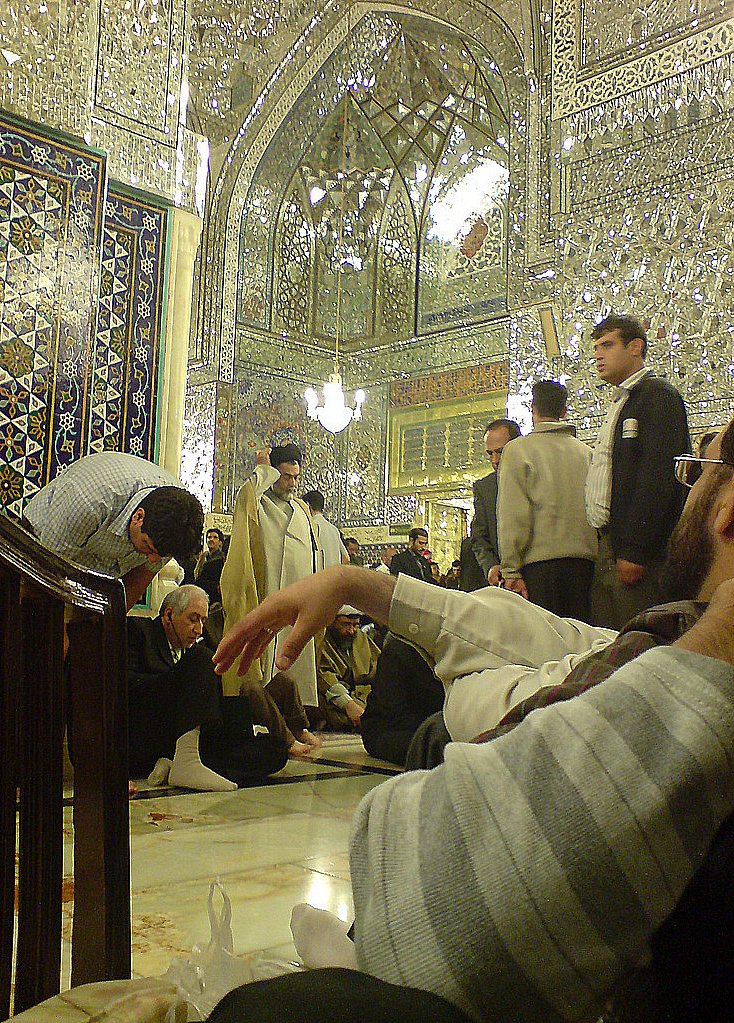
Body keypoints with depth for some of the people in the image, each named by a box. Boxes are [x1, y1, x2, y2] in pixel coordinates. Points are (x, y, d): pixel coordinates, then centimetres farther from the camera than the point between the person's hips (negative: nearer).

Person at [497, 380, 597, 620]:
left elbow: (513, 515, -6)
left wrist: (511, 569, -6)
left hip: (539, 558, -4)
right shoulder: (587, 452, 13)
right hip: (585, 559, 4)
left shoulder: (517, 450, 1)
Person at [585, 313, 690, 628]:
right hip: (609, 548, 9)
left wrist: (634, 551, -21)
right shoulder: (620, 404, 24)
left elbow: (658, 476, -17)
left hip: (638, 551, -9)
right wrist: (607, 549, 14)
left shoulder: (658, 395, -5)